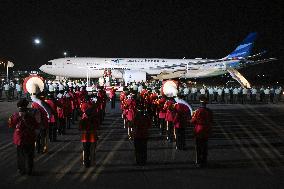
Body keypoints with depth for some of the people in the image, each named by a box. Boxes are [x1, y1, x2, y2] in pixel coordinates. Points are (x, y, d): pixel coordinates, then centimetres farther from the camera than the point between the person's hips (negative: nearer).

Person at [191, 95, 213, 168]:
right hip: (206, 132, 5)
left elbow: (192, 121, -9)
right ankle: (204, 161, 21)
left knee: (198, 147, 4)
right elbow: (211, 121, 10)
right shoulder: (209, 111, -2)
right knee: (205, 147, 14)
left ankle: (199, 162, 7)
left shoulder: (198, 111, -18)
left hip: (199, 132, -4)